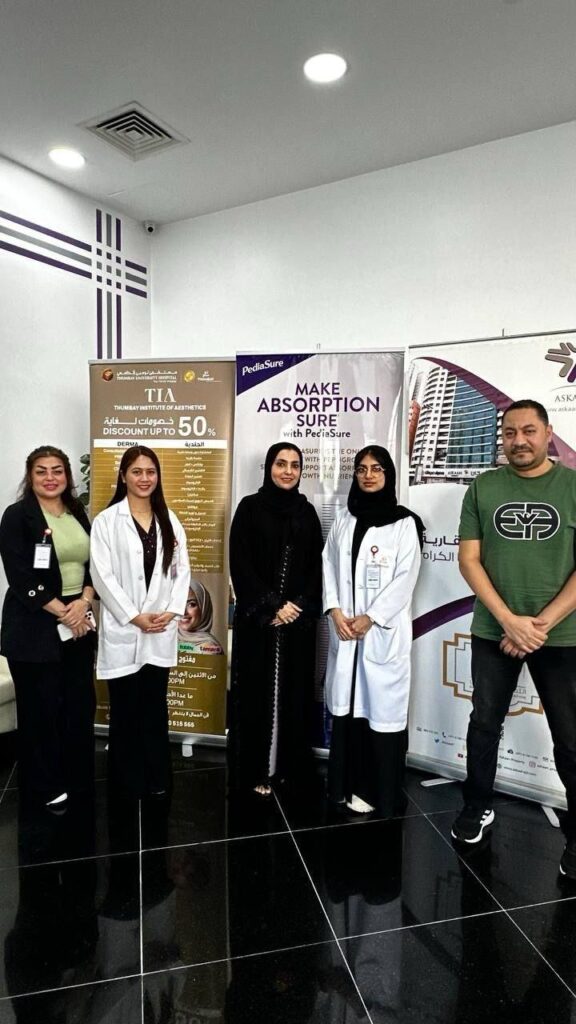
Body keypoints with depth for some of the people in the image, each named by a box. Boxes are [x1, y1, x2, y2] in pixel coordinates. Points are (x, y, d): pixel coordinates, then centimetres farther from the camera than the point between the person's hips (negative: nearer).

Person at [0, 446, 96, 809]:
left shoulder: (78, 514, 10)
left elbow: (95, 564, 9)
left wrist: (83, 602, -8)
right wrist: (61, 612, -14)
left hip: (79, 622, 5)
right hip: (35, 626, -5)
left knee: (81, 703, 9)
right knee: (42, 707, 5)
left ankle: (78, 777, 28)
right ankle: (46, 785, 25)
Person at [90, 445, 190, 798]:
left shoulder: (169, 520, 9)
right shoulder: (106, 520, -4)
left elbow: (182, 570, 6)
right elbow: (103, 575, -9)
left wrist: (171, 611, -6)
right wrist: (135, 616, -13)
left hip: (161, 631, 3)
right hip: (123, 629, -3)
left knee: (156, 708, 12)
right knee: (126, 710, 8)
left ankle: (157, 778, 25)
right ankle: (128, 780, 23)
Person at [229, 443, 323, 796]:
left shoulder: (307, 511, 8)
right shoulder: (250, 508, -3)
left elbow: (316, 566, 6)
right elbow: (241, 565, -8)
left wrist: (298, 605, -8)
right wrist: (272, 606, -13)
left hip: (299, 619, 3)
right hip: (258, 618, -3)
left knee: (294, 690, 9)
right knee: (259, 690, 3)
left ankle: (291, 765, 24)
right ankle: (257, 769, 16)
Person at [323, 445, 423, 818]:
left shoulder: (404, 523, -3)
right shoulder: (344, 520, 12)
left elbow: (405, 579, -8)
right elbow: (329, 567, 8)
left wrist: (370, 618, -13)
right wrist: (335, 611, -5)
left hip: (384, 631, -4)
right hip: (344, 629, 4)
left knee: (381, 708, -1)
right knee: (347, 704, 9)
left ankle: (379, 790, 13)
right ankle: (348, 784, 23)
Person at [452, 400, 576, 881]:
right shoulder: (482, 488, 2)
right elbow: (469, 560, -2)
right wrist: (509, 620, -11)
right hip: (493, 633, 2)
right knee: (484, 725, 14)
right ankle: (478, 806, 35)